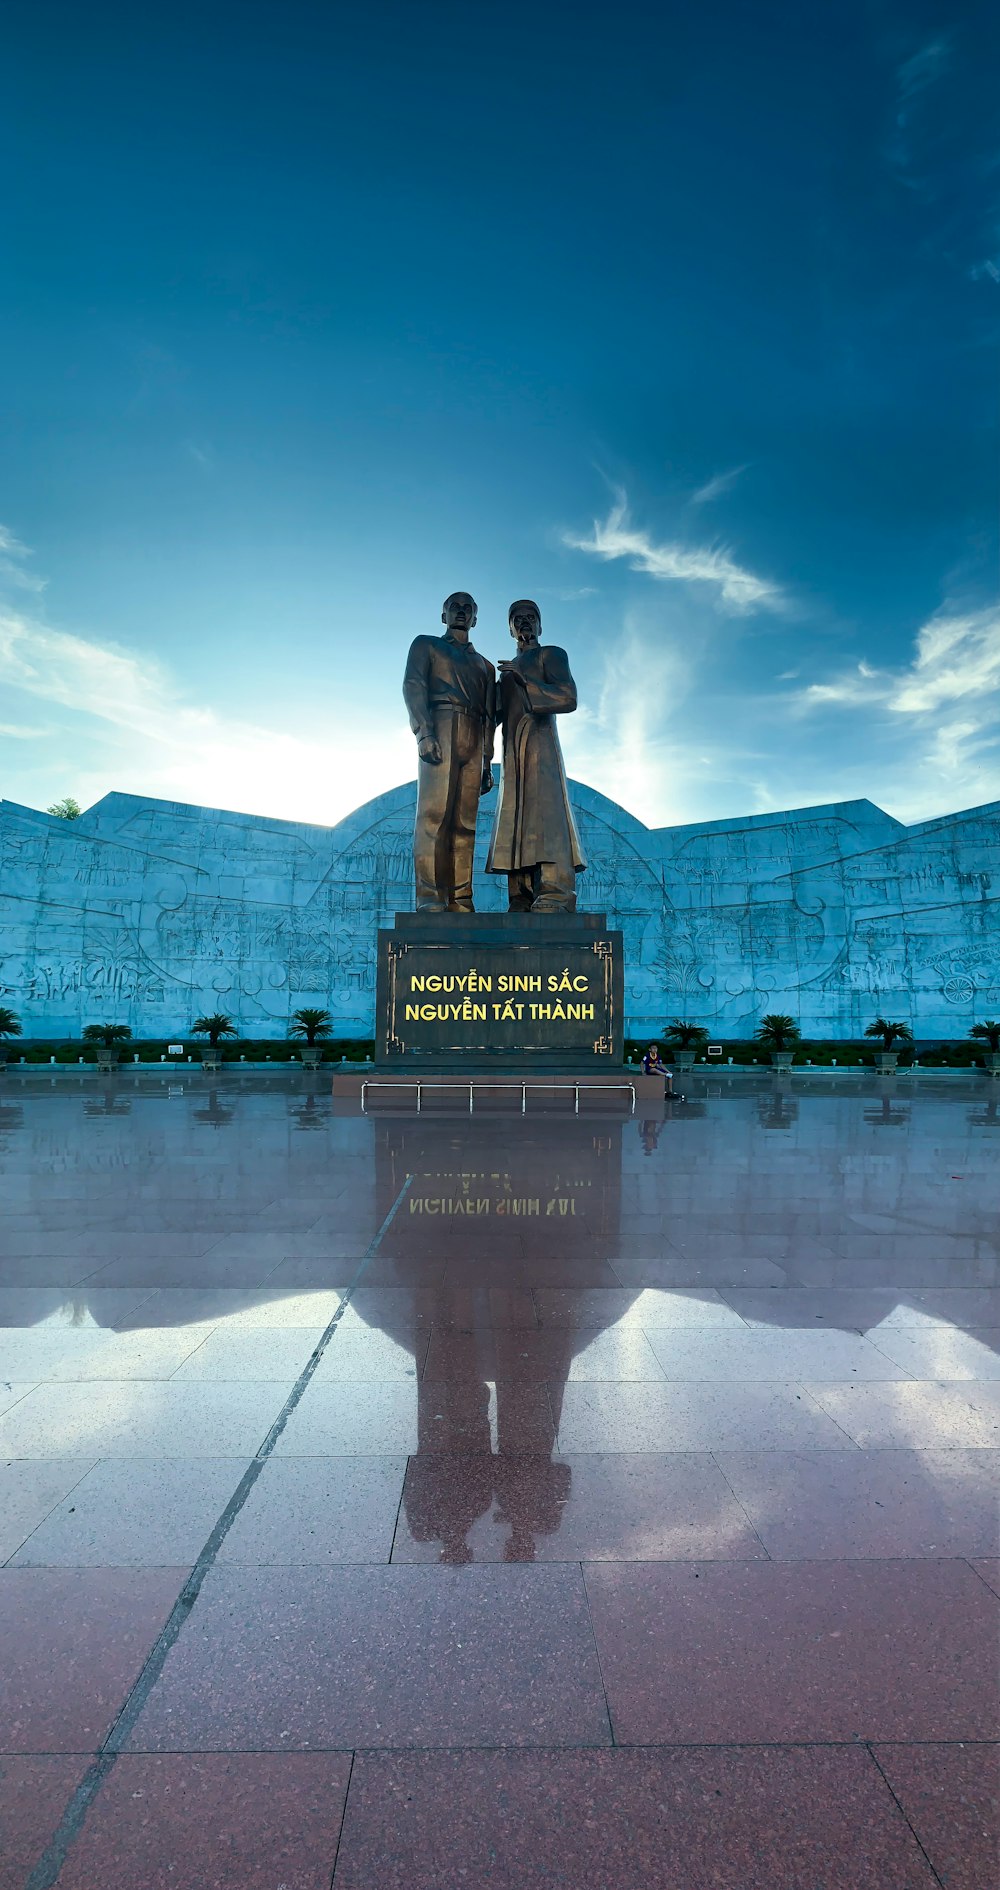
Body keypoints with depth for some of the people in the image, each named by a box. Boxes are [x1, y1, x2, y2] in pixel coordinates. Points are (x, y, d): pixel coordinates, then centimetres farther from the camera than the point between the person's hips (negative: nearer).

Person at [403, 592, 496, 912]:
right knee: (434, 814, -16)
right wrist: (424, 732, -16)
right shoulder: (426, 645, 17)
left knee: (465, 822, -4)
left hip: (474, 739, 5)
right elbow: (412, 686, 1)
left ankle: (459, 900, -7)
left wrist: (487, 764, 15)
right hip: (440, 727, -5)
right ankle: (430, 899, -22)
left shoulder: (485, 665, 31)